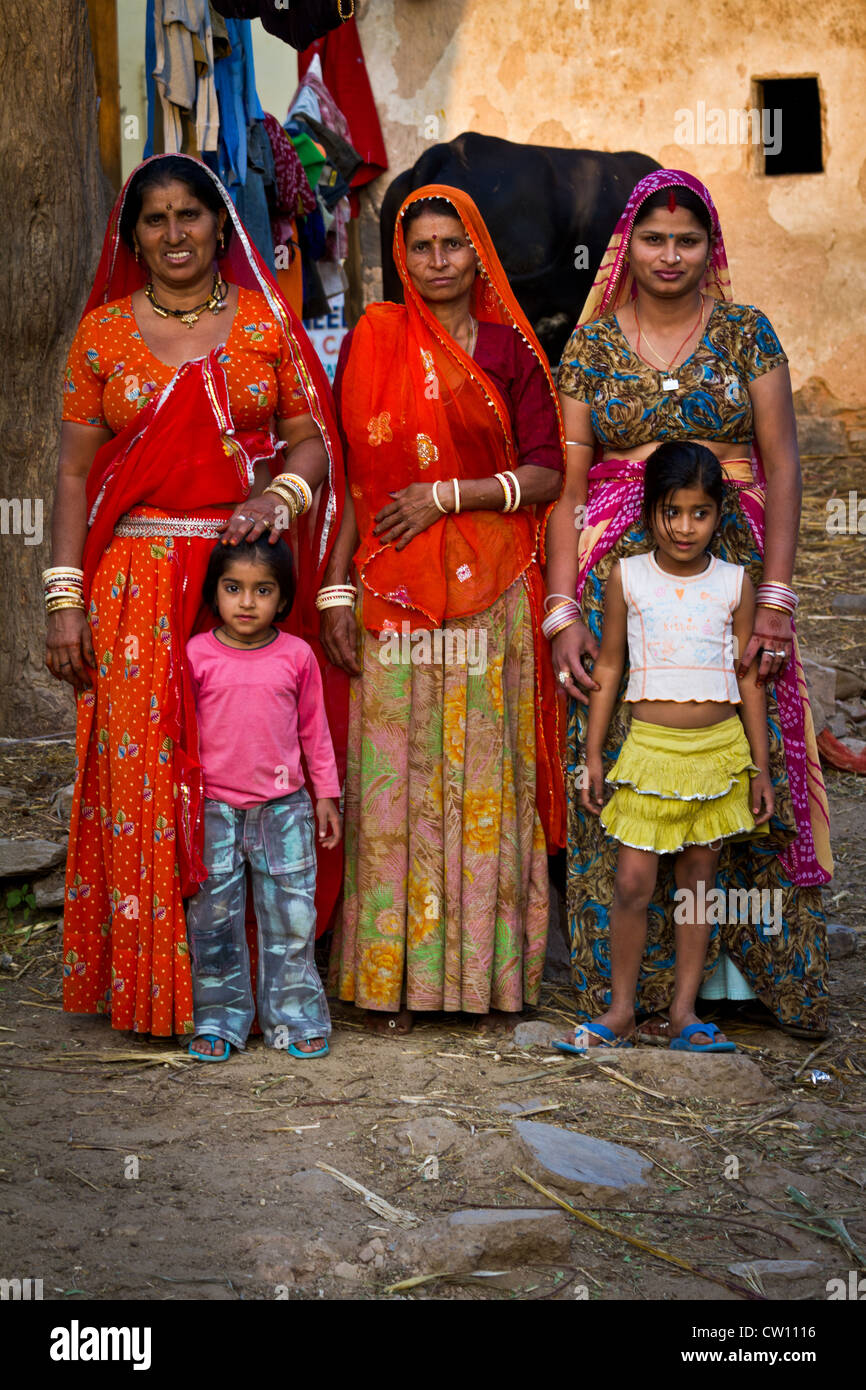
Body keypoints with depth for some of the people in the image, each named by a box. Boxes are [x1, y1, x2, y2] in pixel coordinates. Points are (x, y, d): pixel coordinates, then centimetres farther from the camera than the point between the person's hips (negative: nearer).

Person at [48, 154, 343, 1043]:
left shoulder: (266, 321, 8)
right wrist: (65, 599, -2)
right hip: (136, 578, 0)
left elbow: (313, 438, 6)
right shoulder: (103, 331, 7)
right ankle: (146, 986, 8)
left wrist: (277, 496, -16)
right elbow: (74, 473, 5)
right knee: (138, 771, -2)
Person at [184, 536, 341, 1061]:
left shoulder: (297, 655, 0)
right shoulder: (197, 655, -3)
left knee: (292, 916, 4)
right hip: (214, 808, 0)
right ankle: (220, 1018, 17)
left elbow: (315, 730, 9)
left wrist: (326, 793, 11)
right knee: (213, 916, 4)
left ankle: (295, 1017, 16)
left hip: (284, 807, 1)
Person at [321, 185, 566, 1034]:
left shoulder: (511, 349, 7)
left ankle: (488, 970, 11)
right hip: (393, 591, 0)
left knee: (484, 772, 2)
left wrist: (445, 496, -10)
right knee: (394, 773, -1)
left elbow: (546, 475, 1)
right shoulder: (375, 342, 6)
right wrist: (336, 588, -3)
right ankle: (390, 974, 6)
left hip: (490, 592, 1)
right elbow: (353, 474, 3)